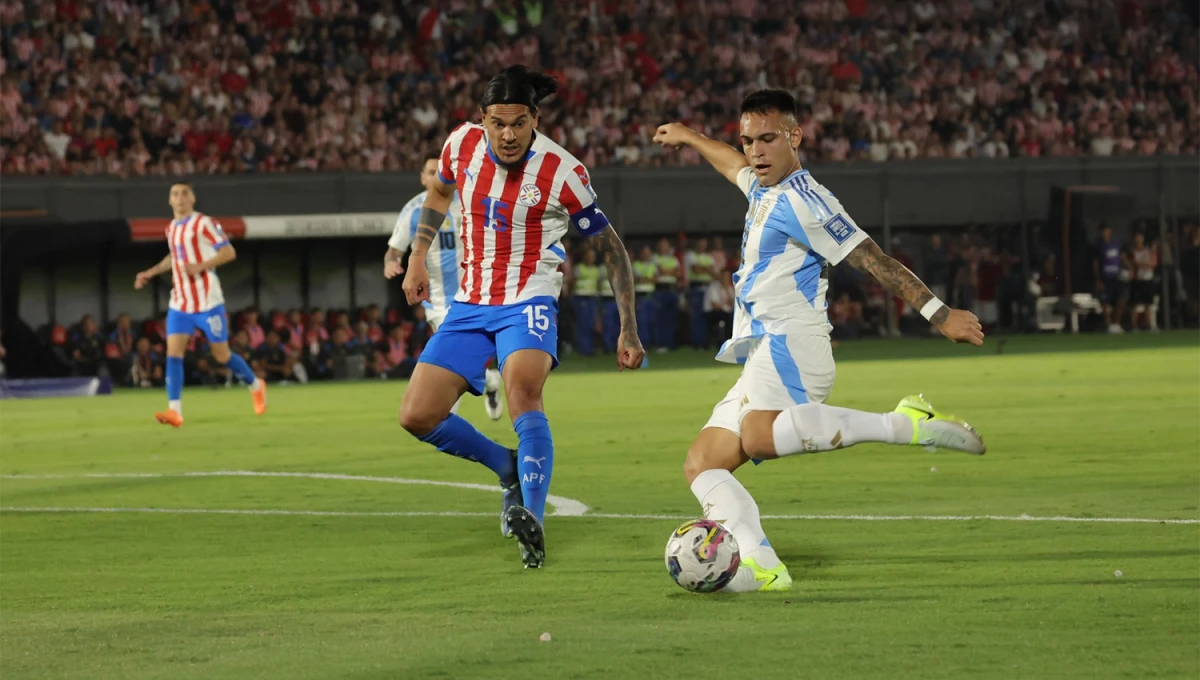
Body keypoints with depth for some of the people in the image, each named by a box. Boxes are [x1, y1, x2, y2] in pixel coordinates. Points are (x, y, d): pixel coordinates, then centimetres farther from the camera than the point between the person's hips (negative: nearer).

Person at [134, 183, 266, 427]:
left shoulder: (203, 223, -9)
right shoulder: (171, 228, 12)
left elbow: (229, 252, -13)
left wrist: (201, 266, -24)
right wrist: (151, 272, 19)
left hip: (207, 302, -6)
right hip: (179, 303, 6)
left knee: (222, 355, 3)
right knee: (173, 352, -11)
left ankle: (256, 386, 29)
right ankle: (175, 410, -17)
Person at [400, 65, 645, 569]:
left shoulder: (562, 174, -15)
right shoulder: (463, 144, -4)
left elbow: (610, 248, -3)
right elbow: (440, 193, 21)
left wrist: (628, 332, -5)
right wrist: (417, 259, 16)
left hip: (528, 304, -5)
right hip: (469, 306, 5)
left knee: (522, 392, -34)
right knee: (416, 417, -2)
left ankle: (533, 520, -38)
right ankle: (511, 469, 20)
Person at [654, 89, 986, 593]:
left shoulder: (802, 201, -6)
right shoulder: (764, 189, 23)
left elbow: (873, 260, -12)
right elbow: (738, 167, 48)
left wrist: (939, 314, -17)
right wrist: (690, 139, 65)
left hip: (789, 343, -10)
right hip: (763, 357, 10)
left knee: (759, 437, -38)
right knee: (701, 466, -3)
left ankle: (908, 423, -34)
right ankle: (761, 567, -21)